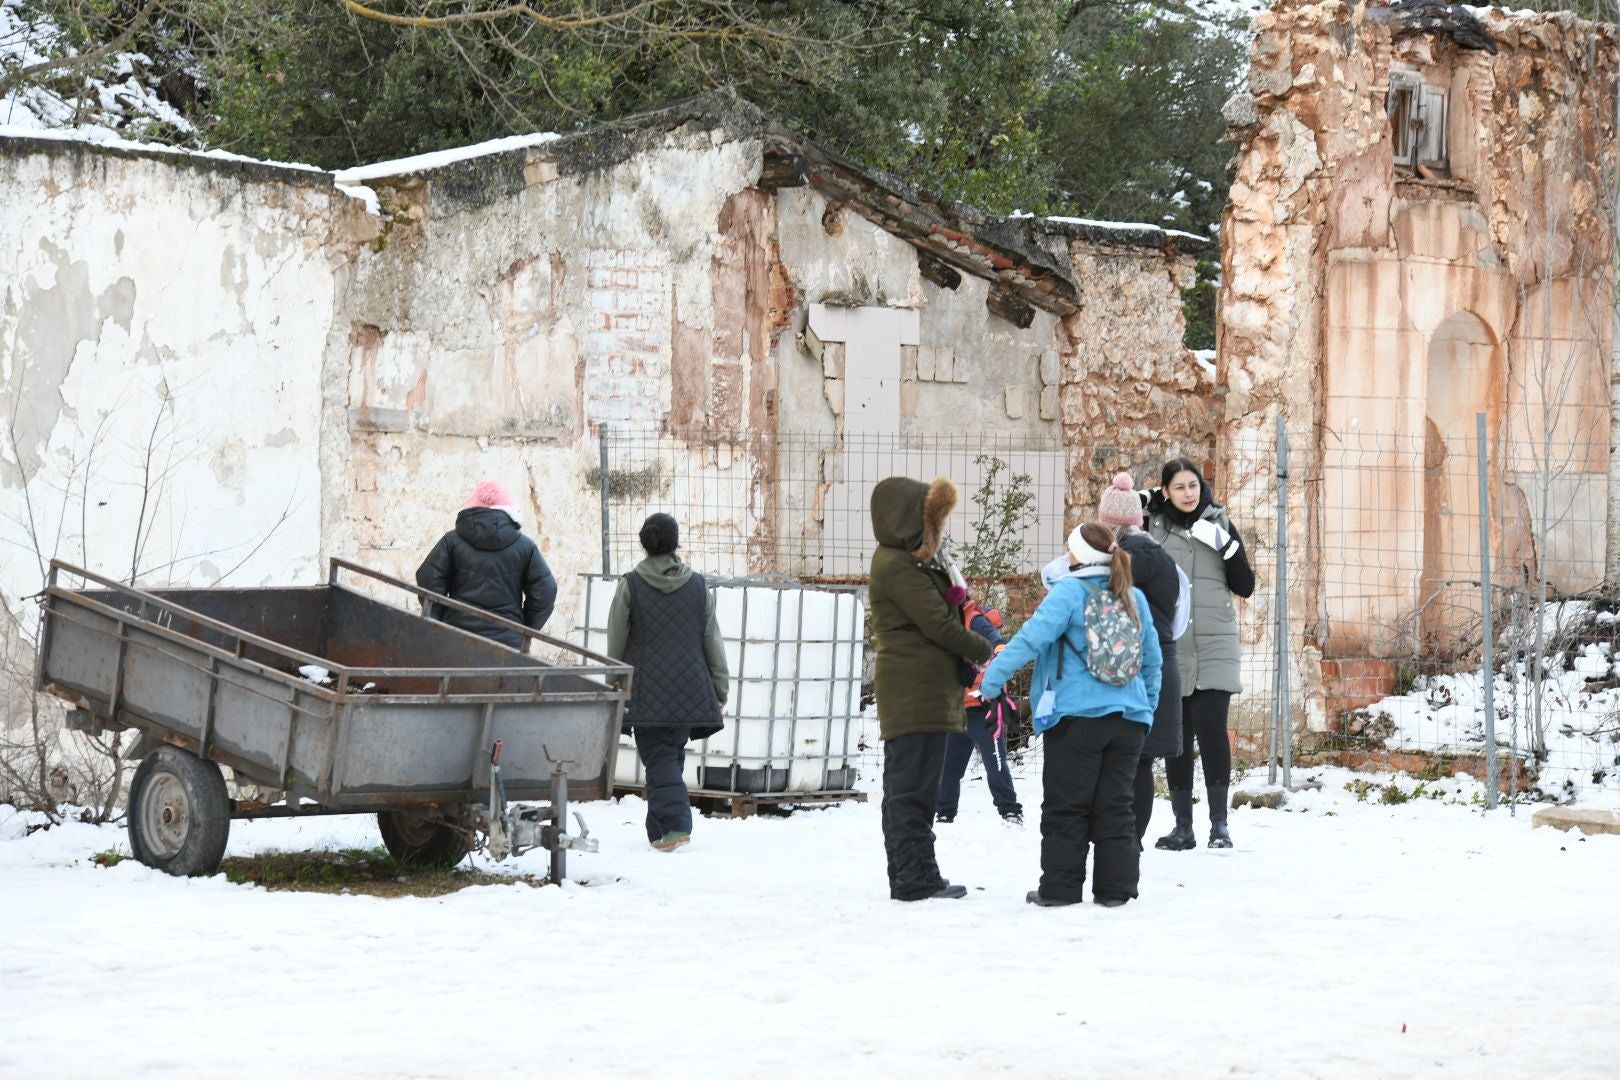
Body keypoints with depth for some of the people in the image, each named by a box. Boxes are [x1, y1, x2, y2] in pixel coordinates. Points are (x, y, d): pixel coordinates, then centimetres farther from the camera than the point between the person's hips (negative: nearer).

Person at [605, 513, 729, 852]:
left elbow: (615, 645, 1)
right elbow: (712, 641, 8)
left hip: (647, 692, -3)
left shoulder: (630, 586, -3)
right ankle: (661, 829, 18)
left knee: (659, 757, -4)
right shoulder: (698, 585, 5)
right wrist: (720, 687, 14)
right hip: (689, 690, 3)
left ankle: (674, 824, -21)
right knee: (674, 754, 14)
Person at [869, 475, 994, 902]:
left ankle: (910, 877, 18)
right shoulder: (898, 565, -13)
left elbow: (942, 616, 15)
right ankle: (916, 878, -8)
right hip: (916, 689, -11)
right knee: (912, 786, -9)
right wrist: (983, 651, -3)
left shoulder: (908, 560, 20)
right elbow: (937, 623, -16)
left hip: (926, 689, 11)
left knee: (907, 787, 13)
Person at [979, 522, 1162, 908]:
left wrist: (994, 676, -16)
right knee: (1115, 807, 10)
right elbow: (1152, 659, 18)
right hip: (1130, 718, 5)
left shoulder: (1070, 591, -7)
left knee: (1066, 807, 3)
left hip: (1077, 717, -5)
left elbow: (1034, 636, -18)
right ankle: (1116, 887, 8)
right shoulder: (1135, 598, 11)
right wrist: (1149, 706, 29)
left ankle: (1061, 886, 4)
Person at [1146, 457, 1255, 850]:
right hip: (1169, 648, 1)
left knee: (1210, 726, -12)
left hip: (1214, 648, -1)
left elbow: (1245, 587, 6)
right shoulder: (1153, 526, 6)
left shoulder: (1217, 524, 7)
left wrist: (1228, 546, -10)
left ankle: (1220, 823, -7)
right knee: (1177, 735, 3)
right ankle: (1182, 826, 9)